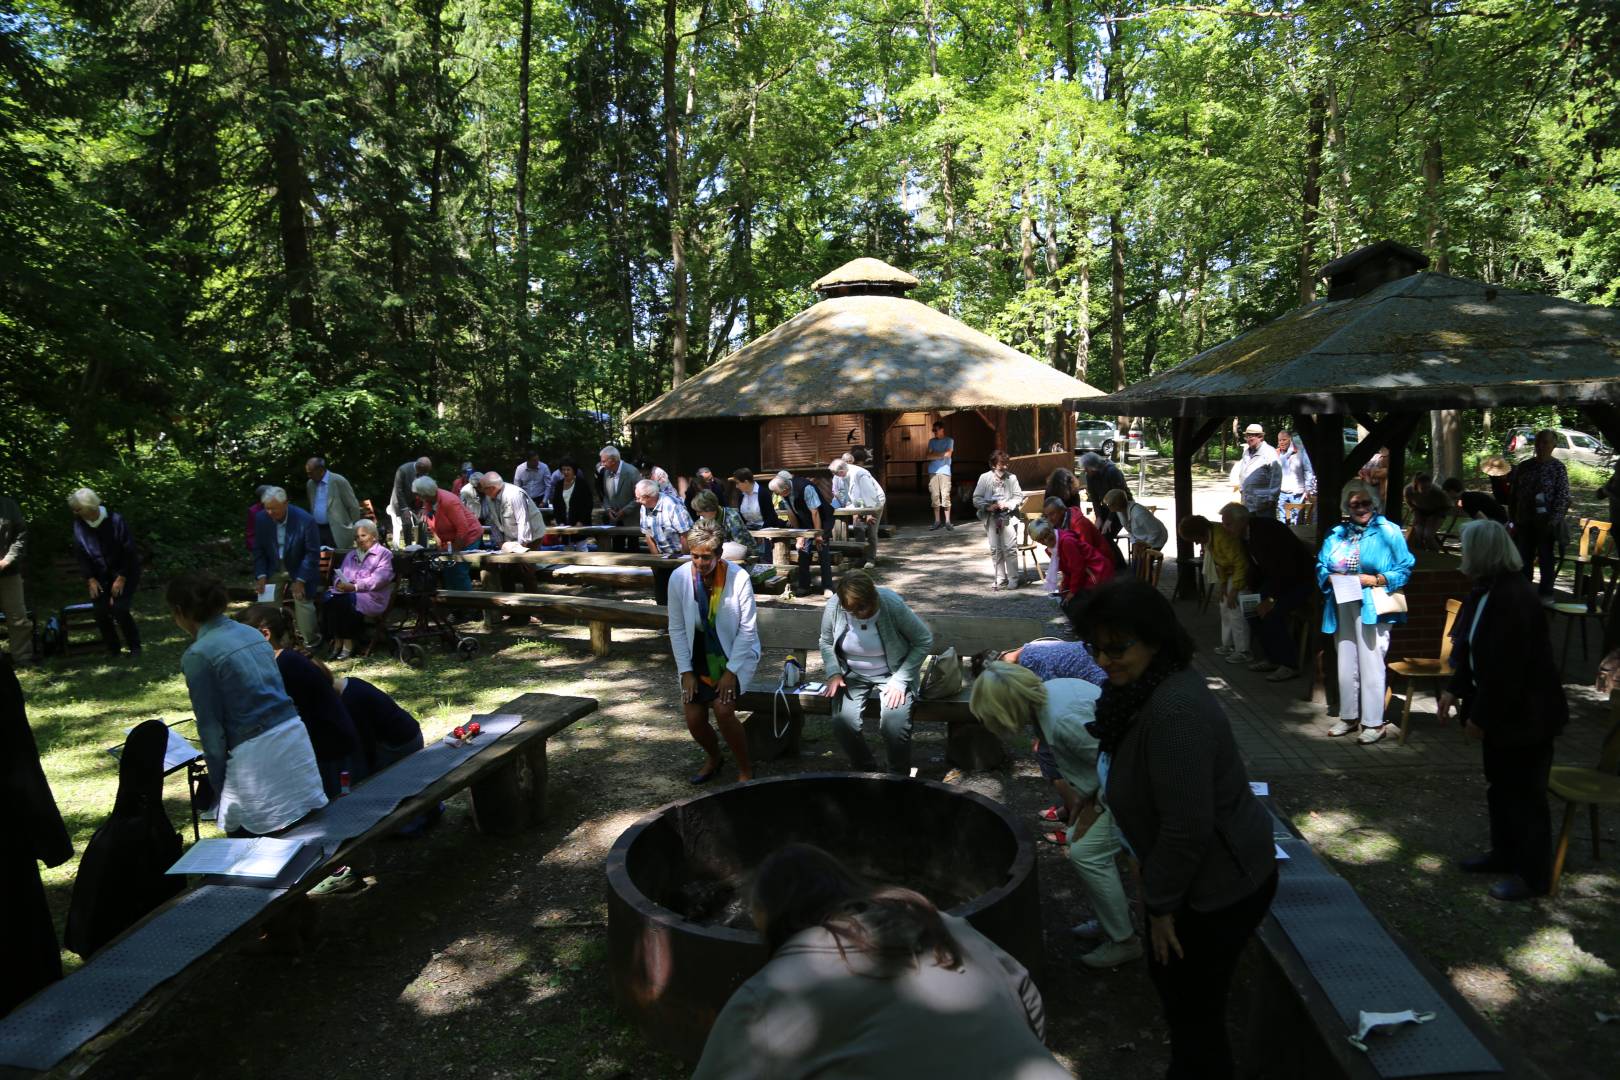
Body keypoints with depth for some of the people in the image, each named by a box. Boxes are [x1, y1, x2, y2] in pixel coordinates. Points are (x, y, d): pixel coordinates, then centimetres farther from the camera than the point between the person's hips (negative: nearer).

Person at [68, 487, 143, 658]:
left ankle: (134, 647, 2)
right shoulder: (79, 524, -7)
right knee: (101, 612, -6)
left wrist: (121, 578, -15)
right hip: (100, 576, 4)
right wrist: (90, 579, -7)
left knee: (119, 610, -16)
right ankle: (112, 650, 12)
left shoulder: (115, 520, -20)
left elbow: (129, 551, -15)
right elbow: (80, 555, 1)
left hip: (124, 573, -4)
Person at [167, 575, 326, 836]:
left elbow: (211, 727, -6)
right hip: (295, 736, 7)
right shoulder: (253, 633, 12)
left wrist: (218, 787, 4)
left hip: (256, 755, -7)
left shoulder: (198, 655, -8)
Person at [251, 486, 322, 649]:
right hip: (274, 569, 4)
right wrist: (261, 576, -11)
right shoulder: (262, 519, -12)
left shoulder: (305, 520, -23)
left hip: (300, 569, -4)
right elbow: (258, 550, -1)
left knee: (302, 601, -10)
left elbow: (313, 553, -17)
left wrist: (300, 580, -19)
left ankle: (310, 644, 4)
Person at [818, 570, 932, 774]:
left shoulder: (893, 605, -22)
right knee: (843, 723, -23)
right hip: (852, 675, 3)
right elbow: (826, 642, 7)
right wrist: (833, 673, -10)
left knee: (894, 723, -27)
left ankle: (899, 776, 1)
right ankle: (865, 770, 6)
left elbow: (924, 640, -10)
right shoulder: (833, 605, -13)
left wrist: (900, 680, -16)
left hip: (891, 674, -2)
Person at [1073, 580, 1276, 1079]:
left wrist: (1160, 903, -17)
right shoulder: (1140, 688, -2)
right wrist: (1150, 878, 14)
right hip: (1187, 873, 10)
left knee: (1195, 1007, 9)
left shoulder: (1175, 711, -33)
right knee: (1167, 977, 27)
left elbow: (1188, 827, -30)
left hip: (1219, 886, -10)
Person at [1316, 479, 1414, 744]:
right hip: (1342, 607, 5)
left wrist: (1376, 579, -17)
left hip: (1372, 607, -5)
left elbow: (1404, 570, -5)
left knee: (1371, 664, -4)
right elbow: (1321, 567, 13)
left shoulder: (1389, 532, -2)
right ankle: (1349, 716, 23)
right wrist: (1331, 577, -8)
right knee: (1346, 663, 11)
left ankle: (1374, 722, 5)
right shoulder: (1337, 534, 12)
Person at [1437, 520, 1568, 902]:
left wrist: (1481, 716, -20)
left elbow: (1506, 669, -27)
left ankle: (1533, 876, 18)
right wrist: (1455, 690, 5)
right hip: (1502, 711, 10)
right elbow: (1474, 652, 12)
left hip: (1525, 715, -10)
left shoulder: (1512, 599, -27)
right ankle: (1504, 853, 38)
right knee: (1500, 785, 22)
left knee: (1524, 793, 4)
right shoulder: (1487, 590, 4)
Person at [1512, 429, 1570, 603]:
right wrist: (1515, 520, 7)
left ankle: (1546, 594, 13)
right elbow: (1515, 494, 11)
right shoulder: (1524, 466, 8)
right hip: (1525, 521, 4)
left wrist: (1553, 520, -17)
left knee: (1546, 557, 4)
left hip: (1546, 522, -4)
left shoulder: (1558, 468, -4)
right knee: (1524, 557, 9)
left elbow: (1563, 496, -7)